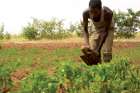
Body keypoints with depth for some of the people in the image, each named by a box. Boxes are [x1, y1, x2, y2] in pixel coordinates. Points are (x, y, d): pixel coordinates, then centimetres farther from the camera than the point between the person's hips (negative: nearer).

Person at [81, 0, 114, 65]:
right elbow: (85, 30, -19)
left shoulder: (108, 13, -37)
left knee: (106, 52, -17)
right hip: (97, 30, 3)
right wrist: (87, 44, -35)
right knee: (92, 53, -5)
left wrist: (98, 49, -31)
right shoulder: (86, 13, -30)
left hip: (108, 29, -3)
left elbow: (106, 30, -27)